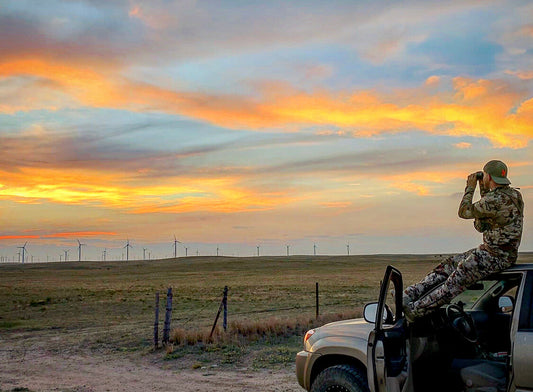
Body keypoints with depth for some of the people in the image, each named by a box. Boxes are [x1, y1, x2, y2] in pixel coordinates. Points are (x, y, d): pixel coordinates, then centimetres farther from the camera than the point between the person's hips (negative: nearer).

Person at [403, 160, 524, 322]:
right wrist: (483, 189, 18)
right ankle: (409, 294, 1)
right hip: (489, 249, 10)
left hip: (496, 257, -10)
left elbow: (464, 212, -12)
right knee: (449, 264, 6)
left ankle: (416, 310, -19)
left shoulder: (495, 200, -22)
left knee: (457, 280, -15)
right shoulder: (513, 194, 10)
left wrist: (470, 188, 0)